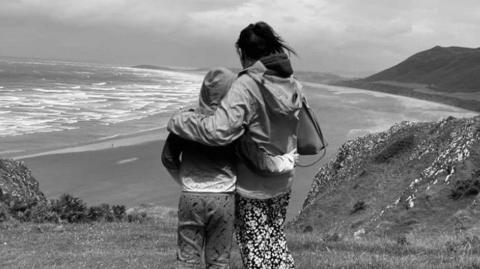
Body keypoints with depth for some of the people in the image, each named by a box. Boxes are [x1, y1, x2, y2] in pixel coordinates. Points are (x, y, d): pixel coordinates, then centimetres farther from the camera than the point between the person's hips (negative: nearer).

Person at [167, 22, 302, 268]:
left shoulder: (246, 86, -24)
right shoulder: (292, 85, -4)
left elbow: (219, 131, -34)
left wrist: (177, 121, -21)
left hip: (252, 185, -6)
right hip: (283, 181, 6)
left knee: (255, 247, 11)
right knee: (275, 238, 25)